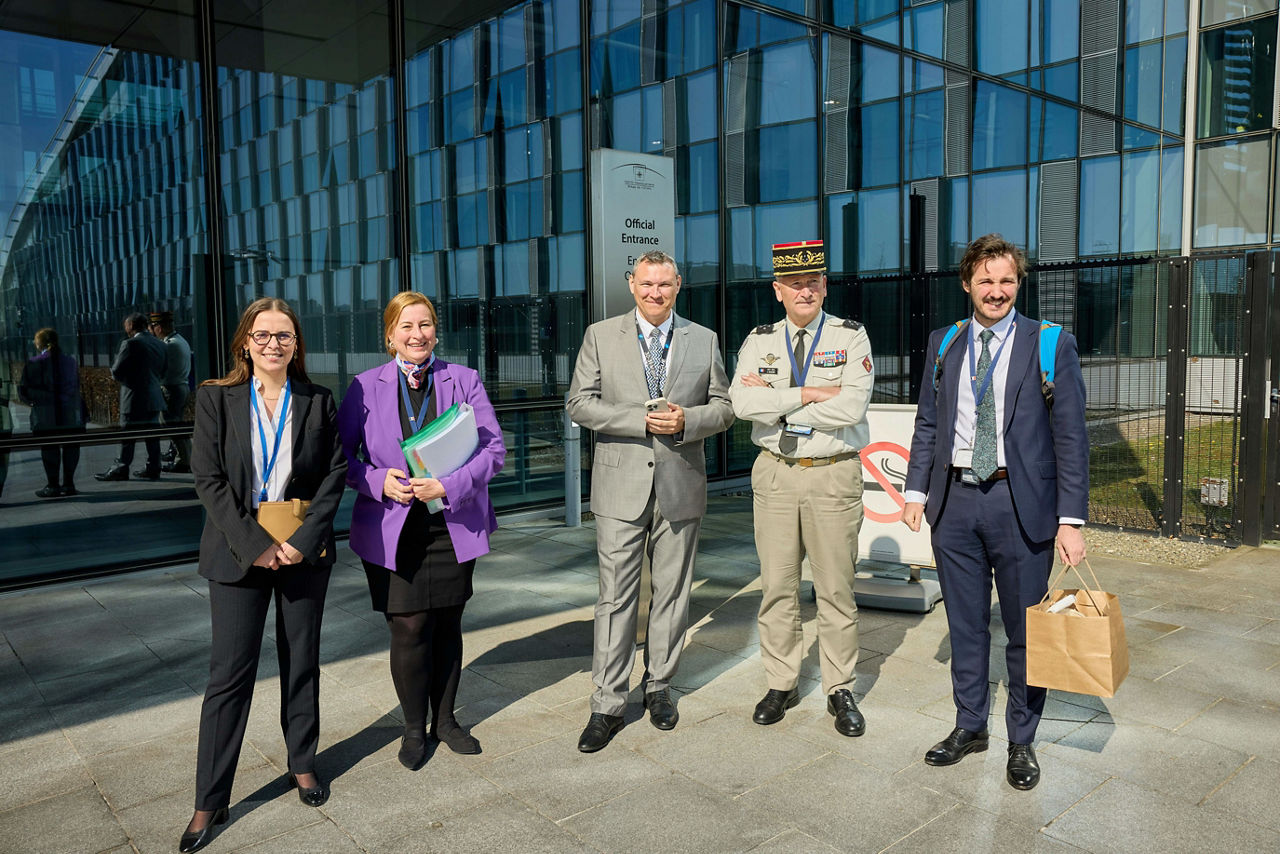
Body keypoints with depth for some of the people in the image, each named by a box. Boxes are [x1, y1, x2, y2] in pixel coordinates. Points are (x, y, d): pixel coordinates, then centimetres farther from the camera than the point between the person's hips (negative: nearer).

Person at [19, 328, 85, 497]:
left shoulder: (34, 364, -6)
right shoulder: (70, 362, 6)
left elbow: (24, 392, -6)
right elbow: (77, 388, 7)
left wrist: (32, 401, 13)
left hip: (46, 418, -3)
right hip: (71, 416, 4)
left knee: (49, 449, 4)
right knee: (70, 447, 10)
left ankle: (53, 485, 7)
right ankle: (68, 483, 14)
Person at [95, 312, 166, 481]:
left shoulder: (130, 344, -13)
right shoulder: (159, 344, 9)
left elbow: (116, 372, -11)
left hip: (135, 399, -7)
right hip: (154, 397, 7)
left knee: (127, 436, 1)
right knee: (152, 435, 9)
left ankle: (121, 469, 7)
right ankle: (153, 469, 12)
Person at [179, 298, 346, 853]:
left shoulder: (318, 401, 3)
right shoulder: (216, 398, -1)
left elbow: (334, 473, 0)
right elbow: (209, 479, -6)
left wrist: (303, 539, -11)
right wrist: (256, 545, -13)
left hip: (304, 551, 2)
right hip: (239, 552, -1)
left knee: (302, 662, 12)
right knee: (229, 672, 1)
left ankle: (303, 764, 31)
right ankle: (210, 801, 13)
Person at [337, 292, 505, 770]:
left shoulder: (464, 381, 2)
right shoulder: (365, 387, 1)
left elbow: (494, 448, -3)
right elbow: (341, 453, 4)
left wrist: (450, 486, -17)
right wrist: (378, 481, -15)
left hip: (453, 526, 2)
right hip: (392, 529, -1)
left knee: (447, 625, 12)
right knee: (410, 629, -2)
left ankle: (445, 719, 33)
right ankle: (414, 728, 22)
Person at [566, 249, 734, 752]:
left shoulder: (704, 340, 8)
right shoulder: (601, 335, 4)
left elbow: (723, 407, 9)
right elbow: (580, 404, -2)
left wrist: (686, 421, -13)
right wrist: (642, 420, -15)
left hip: (681, 485, 2)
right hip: (621, 486, -2)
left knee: (672, 593, 11)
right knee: (616, 597, -1)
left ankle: (659, 687, 28)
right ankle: (608, 705, 9)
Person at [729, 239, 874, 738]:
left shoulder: (851, 338, -1)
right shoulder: (759, 341, 6)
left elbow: (851, 408, -16)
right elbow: (743, 403, -11)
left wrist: (776, 403, -12)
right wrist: (809, 394, -16)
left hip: (834, 476, -2)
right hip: (775, 474, 2)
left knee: (836, 589, 6)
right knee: (777, 586, 9)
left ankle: (840, 691, 20)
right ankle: (781, 685, 24)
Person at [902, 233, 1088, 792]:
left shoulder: (1050, 345, -3)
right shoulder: (943, 344, 8)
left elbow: (1070, 437, -5)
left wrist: (1070, 519, -11)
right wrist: (916, 492, 4)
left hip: (1021, 504, -3)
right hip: (954, 501, 3)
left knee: (1025, 631, 8)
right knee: (965, 626, 14)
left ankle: (1021, 742, 25)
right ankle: (969, 727, 31)